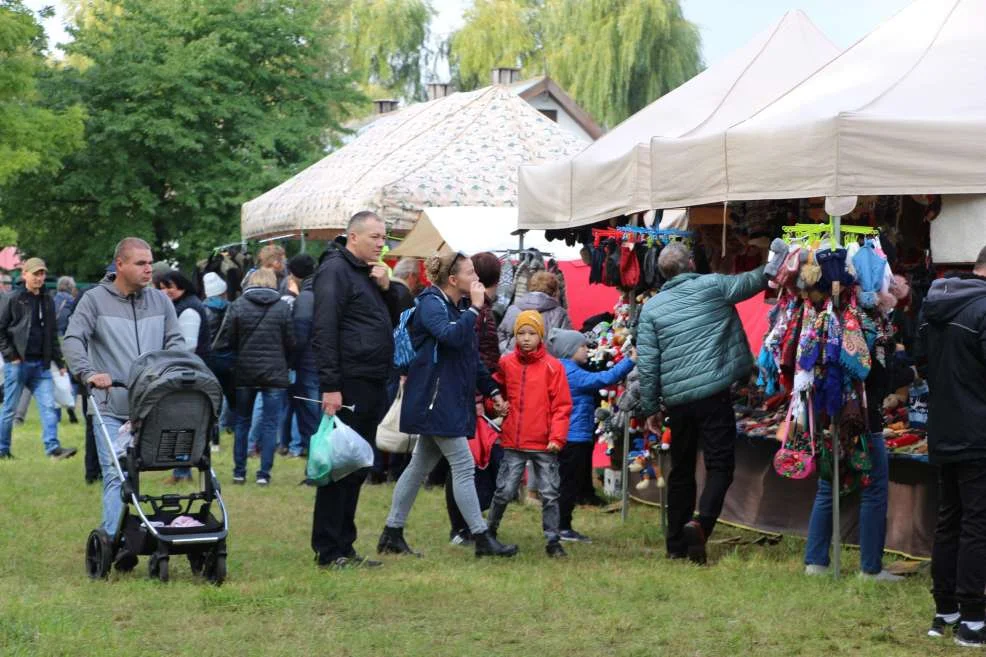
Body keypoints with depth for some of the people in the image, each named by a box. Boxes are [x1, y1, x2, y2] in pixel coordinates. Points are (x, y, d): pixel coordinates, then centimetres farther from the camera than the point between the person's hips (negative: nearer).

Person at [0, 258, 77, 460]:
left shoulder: (47, 301, 15)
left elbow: (53, 334, 20)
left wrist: (59, 362, 15)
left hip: (41, 364, 5)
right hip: (17, 362, -5)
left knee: (49, 405, -7)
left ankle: (53, 447, -11)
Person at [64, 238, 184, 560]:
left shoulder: (160, 301, 11)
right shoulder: (95, 300, 1)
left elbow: (175, 341, 11)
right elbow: (73, 339, -8)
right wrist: (89, 372, -25)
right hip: (110, 407, -4)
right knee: (115, 475, -13)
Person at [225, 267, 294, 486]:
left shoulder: (237, 305, -3)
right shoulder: (283, 308, -5)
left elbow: (230, 340, -3)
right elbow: (290, 343, -2)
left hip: (245, 372, 2)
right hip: (275, 374, -1)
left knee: (242, 421, 14)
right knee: (270, 424, 3)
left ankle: (239, 472, 16)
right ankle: (264, 473, -1)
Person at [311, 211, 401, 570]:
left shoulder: (370, 273, 19)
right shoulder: (335, 270, -10)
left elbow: (392, 321, 21)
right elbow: (324, 330, -17)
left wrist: (386, 288, 3)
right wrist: (330, 386, -23)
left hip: (371, 388, 9)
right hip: (348, 387, -9)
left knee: (357, 468, 12)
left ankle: (343, 546, 19)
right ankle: (329, 550, 0)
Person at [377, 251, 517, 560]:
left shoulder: (459, 306, 17)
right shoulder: (431, 304, -12)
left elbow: (471, 356, 24)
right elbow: (452, 336, -31)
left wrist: (492, 390, 21)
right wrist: (474, 308, -21)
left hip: (453, 399, 10)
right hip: (435, 398, -10)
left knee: (420, 466, 12)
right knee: (464, 466, -8)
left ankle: (392, 533, 17)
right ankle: (482, 538, -4)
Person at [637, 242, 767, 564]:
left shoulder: (652, 307, 5)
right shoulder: (713, 286, -1)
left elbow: (647, 364, 3)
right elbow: (753, 281, 12)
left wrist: (651, 408, 11)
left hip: (677, 401, 3)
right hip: (714, 394, -3)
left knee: (681, 471, 15)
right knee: (720, 465, -1)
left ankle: (676, 545, 18)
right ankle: (700, 523, -25)